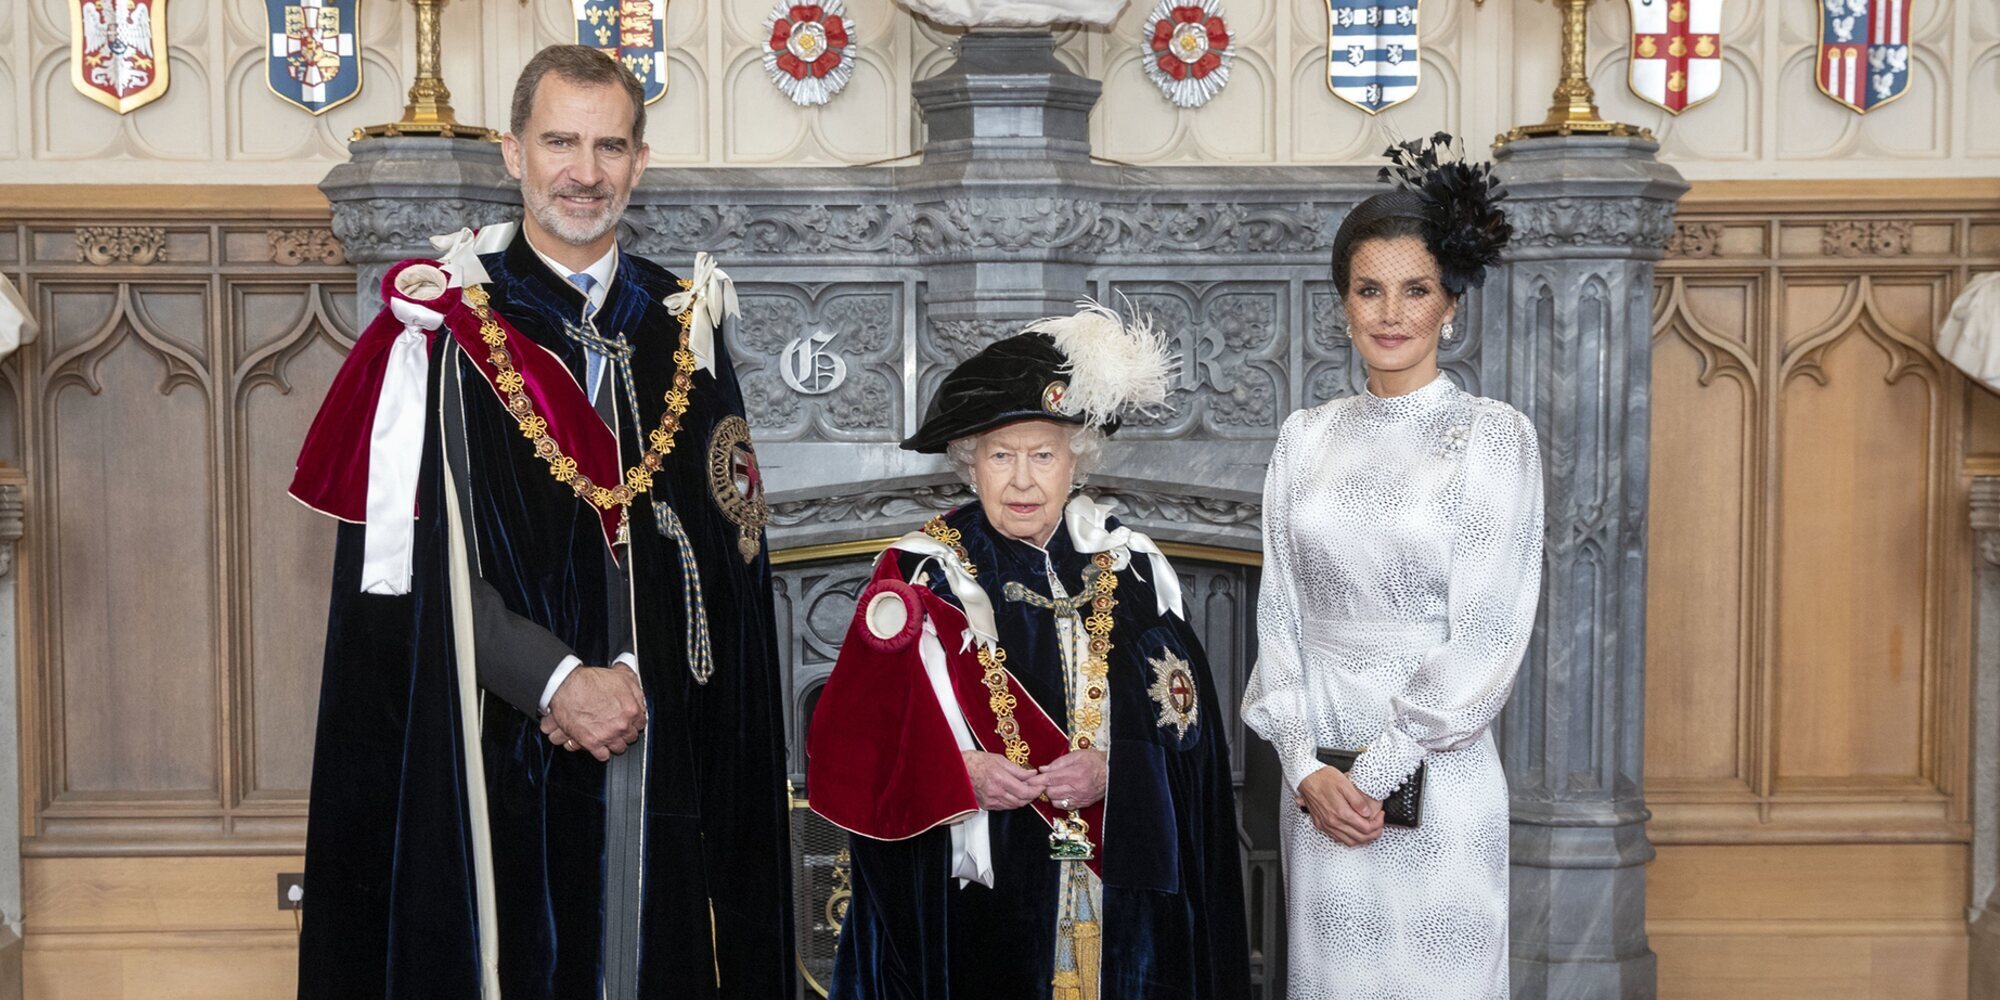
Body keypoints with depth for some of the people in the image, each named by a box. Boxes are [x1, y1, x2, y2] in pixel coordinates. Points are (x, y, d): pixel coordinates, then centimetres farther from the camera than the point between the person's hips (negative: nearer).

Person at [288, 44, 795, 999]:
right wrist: (556, 681, -14)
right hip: (499, 760, -3)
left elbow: (733, 550, 6)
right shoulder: (445, 328, -1)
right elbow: (405, 562, -7)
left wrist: (634, 677, -8)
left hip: (665, 756, 3)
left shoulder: (683, 329, 10)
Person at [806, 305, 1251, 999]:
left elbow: (1187, 730, 2)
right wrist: (959, 775, -19)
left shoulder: (1130, 572, 5)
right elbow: (856, 737, -3)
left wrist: (1111, 772, -16)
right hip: (972, 898, -2)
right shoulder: (922, 575, 0)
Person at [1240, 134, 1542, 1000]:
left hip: (1437, 781, -3)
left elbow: (1488, 636, -10)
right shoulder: (1307, 439, 7)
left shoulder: (1493, 436, -5)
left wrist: (1376, 771, -11)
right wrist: (1307, 767, -7)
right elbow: (1280, 613, 5)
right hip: (1318, 785, 4)